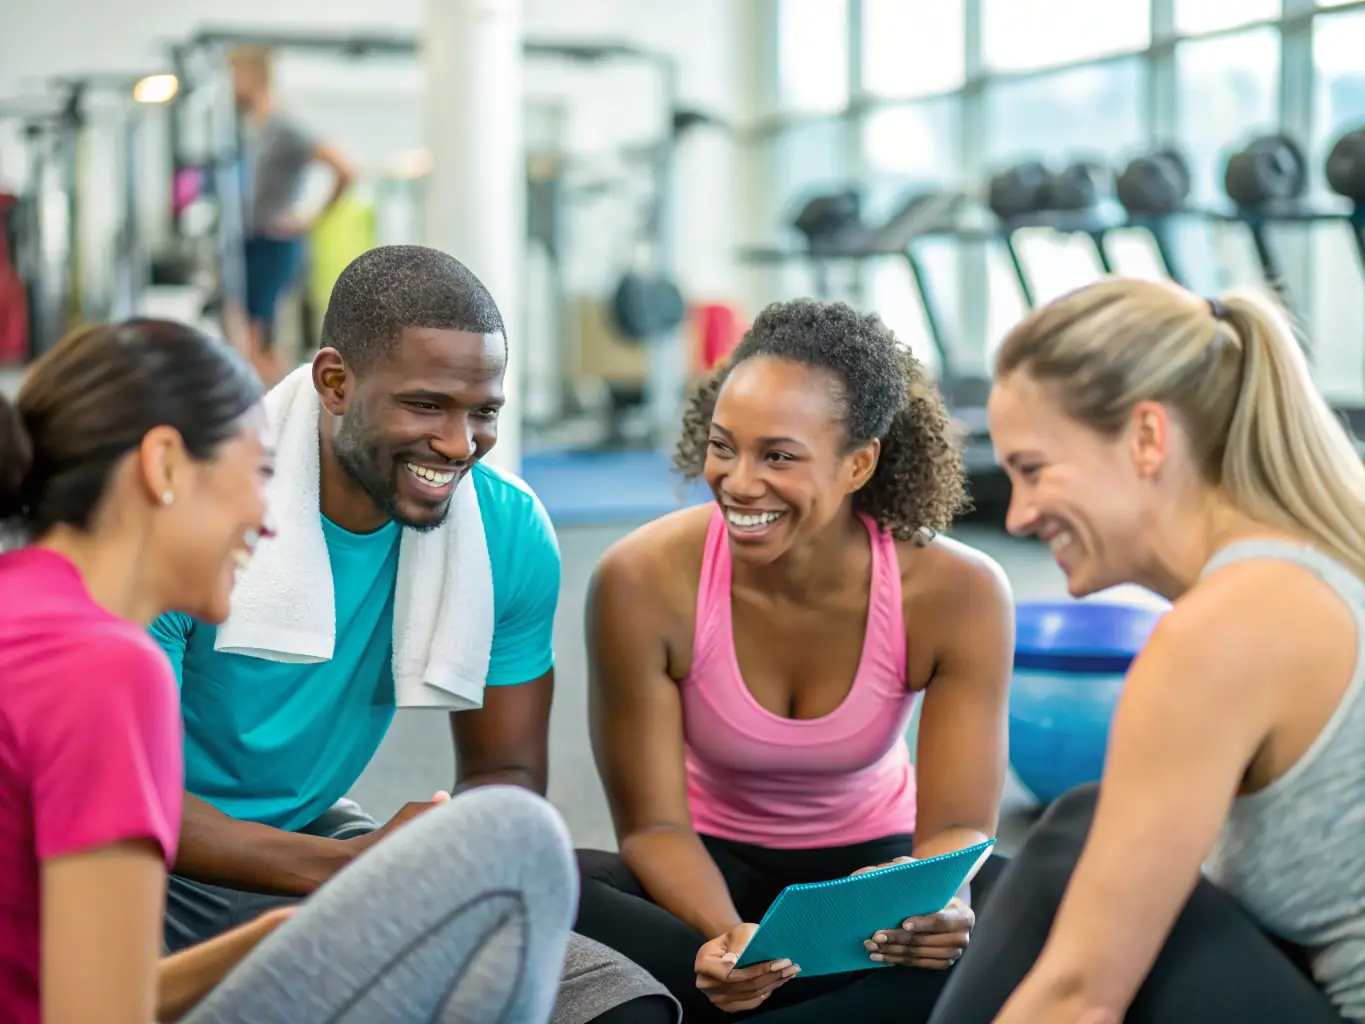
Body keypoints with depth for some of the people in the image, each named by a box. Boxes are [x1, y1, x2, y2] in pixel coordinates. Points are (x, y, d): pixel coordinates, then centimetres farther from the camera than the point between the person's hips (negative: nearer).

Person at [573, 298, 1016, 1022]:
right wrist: (725, 935, -38)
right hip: (713, 874, 0)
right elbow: (652, 823, -17)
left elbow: (958, 827, -17)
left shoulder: (957, 594, -20)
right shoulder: (643, 583, -21)